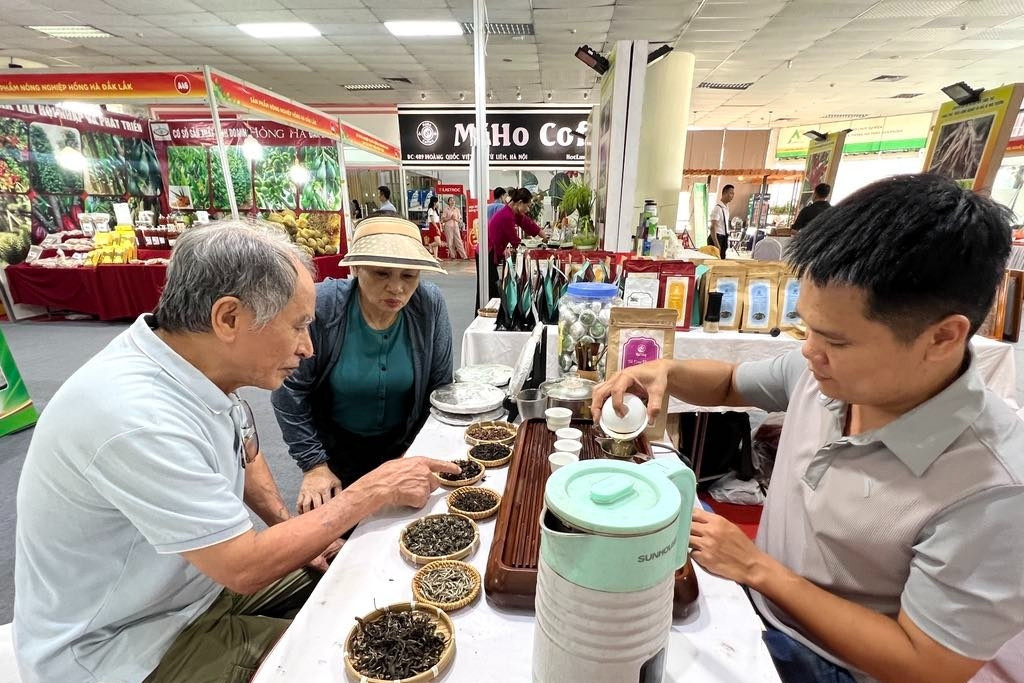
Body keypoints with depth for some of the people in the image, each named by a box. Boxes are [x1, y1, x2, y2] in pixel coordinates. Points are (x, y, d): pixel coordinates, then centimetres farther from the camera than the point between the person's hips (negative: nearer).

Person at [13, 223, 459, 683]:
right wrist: (374, 491, -23)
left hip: (205, 576, 7)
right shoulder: (138, 418, -35)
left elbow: (244, 456, 9)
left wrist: (291, 529, -4)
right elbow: (245, 567, -29)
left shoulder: (199, 368, -9)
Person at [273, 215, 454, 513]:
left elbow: (439, 387, -8)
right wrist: (314, 465, -12)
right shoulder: (320, 307, -26)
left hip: (403, 442, 2)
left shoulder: (430, 304, -20)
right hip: (336, 447, -1)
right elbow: (289, 391, -15)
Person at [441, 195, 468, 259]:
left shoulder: (457, 209, 11)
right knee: (450, 242, -2)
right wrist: (450, 218, -12)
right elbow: (443, 219, 1)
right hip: (448, 227, -1)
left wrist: (455, 218, -10)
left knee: (459, 241, -4)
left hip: (456, 226, 1)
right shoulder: (446, 209, 5)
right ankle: (453, 256, 5)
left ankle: (464, 256, -6)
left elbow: (460, 220, 10)